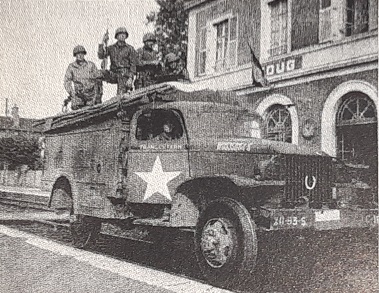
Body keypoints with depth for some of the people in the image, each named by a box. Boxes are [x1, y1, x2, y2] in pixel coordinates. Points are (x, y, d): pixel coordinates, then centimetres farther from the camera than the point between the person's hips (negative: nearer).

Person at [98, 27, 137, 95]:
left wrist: (130, 78, -14)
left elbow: (133, 65, -2)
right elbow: (101, 56, 0)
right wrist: (103, 43, -7)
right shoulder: (111, 48, 13)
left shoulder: (130, 48, 4)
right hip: (113, 74, 3)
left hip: (125, 74, -3)